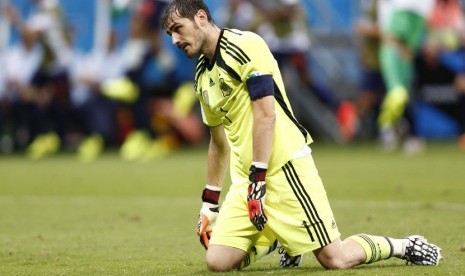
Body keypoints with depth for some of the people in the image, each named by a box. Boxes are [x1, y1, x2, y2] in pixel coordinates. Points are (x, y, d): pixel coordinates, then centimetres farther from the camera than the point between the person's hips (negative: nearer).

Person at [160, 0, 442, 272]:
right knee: (218, 260, -8)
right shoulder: (203, 76, 16)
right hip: (245, 179, 8)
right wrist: (209, 204, 24)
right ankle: (278, 240, 20)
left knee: (335, 259, -10)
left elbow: (266, 114, -17)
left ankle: (404, 246, 16)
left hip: (284, 165, -8)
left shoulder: (244, 45, -10)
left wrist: (258, 180, -20)